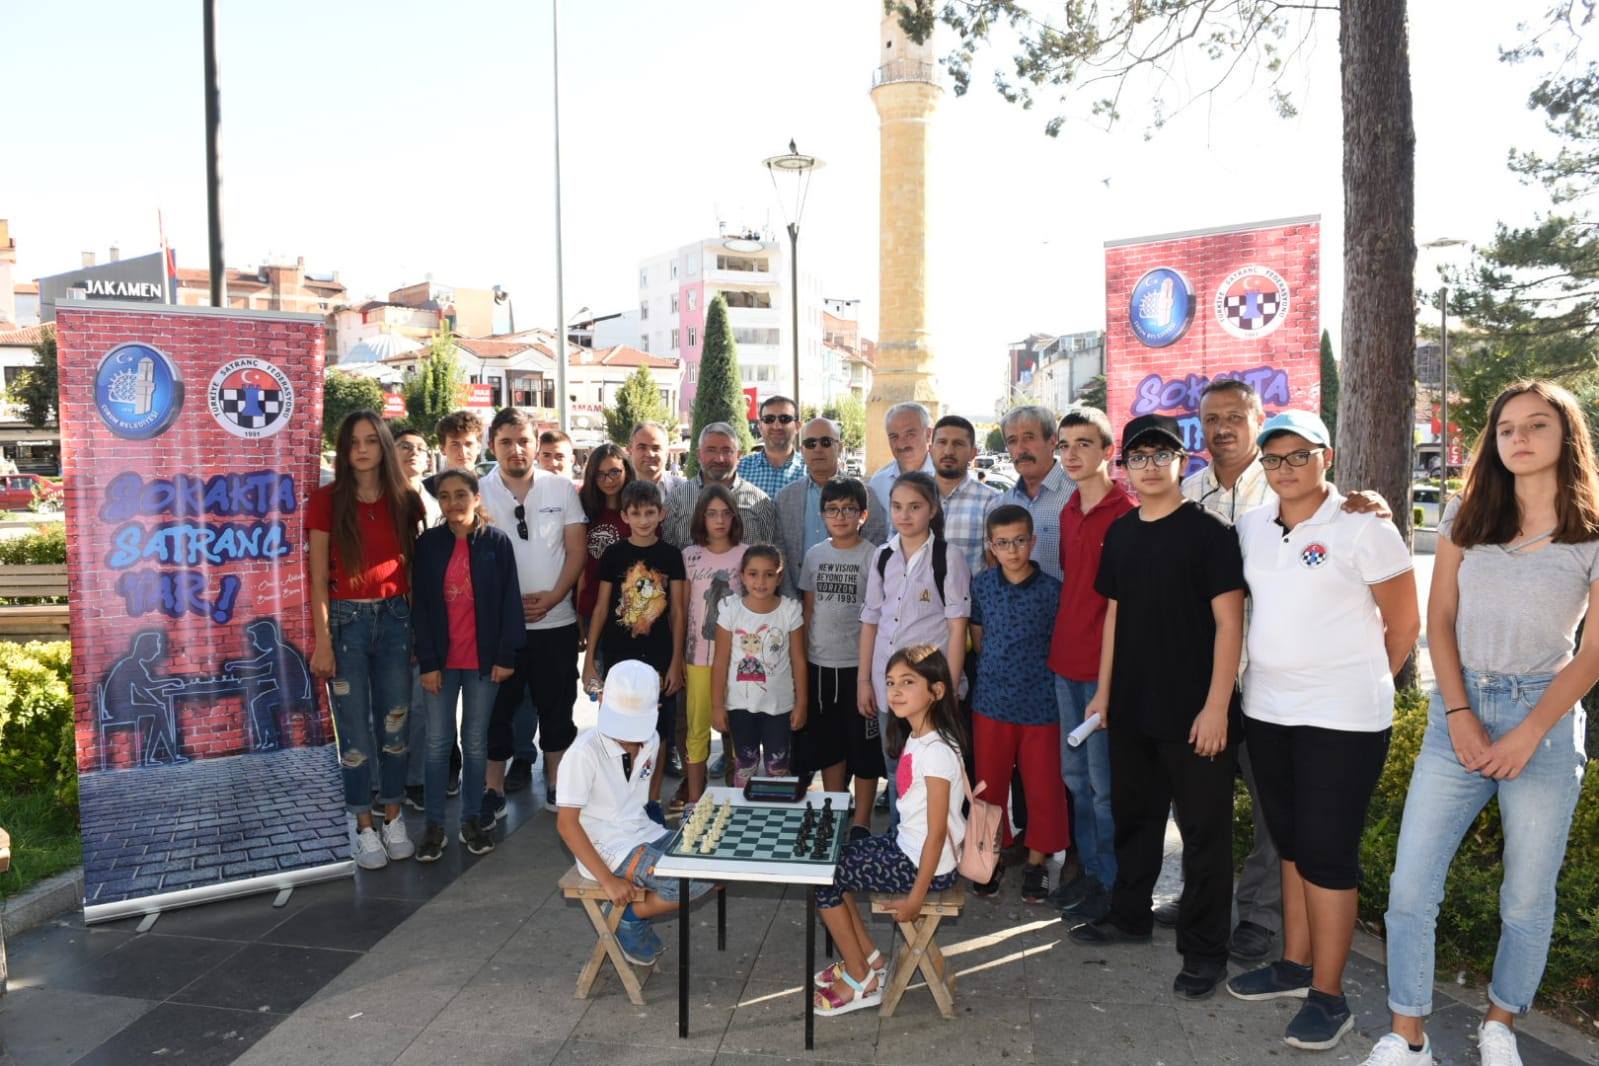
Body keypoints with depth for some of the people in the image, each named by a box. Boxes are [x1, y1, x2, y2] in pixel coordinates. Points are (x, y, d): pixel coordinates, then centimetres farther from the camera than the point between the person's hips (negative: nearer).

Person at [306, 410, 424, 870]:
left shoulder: (405, 500, 4)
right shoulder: (327, 501, -3)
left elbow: (414, 567, 9)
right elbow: (319, 578, -3)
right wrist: (322, 640, -8)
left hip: (395, 618, 2)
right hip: (346, 620, -2)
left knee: (395, 724, 8)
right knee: (355, 729, 4)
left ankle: (393, 819, 23)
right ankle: (364, 828, 17)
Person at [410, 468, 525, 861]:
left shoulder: (497, 542, -4)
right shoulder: (428, 543, -1)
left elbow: (509, 602, -4)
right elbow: (420, 606, -2)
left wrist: (506, 656, -8)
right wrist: (427, 662, -7)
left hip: (484, 659, -1)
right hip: (441, 659, 1)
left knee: (476, 741, 10)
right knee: (438, 743, 6)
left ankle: (472, 819, 22)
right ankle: (434, 824, 15)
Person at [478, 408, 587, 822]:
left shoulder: (562, 489, 2)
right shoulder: (478, 492, -1)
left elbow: (577, 550, 1)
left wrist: (552, 597, -11)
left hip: (556, 620, 1)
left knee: (556, 706, 11)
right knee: (498, 707, 8)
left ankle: (556, 785, 25)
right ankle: (494, 790, 21)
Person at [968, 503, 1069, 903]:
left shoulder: (1051, 590, -8)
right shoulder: (981, 585, 0)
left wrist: (1031, 672, -3)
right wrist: (998, 669, 7)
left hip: (1040, 705, -2)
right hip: (991, 702, 2)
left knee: (1044, 788, 7)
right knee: (989, 784, 12)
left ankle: (1036, 862, 25)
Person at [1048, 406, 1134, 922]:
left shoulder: (1126, 512, -13)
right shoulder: (1068, 512, 10)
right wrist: (1061, 642, 15)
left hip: (1106, 663, -8)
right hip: (1066, 659, 8)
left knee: (1103, 778, 3)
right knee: (1074, 772, 17)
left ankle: (1111, 881, 18)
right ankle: (1089, 868, 32)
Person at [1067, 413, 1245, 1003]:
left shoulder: (1207, 531, -9)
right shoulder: (1120, 533, 9)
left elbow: (1229, 622, -12)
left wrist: (1217, 705, -17)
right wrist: (1103, 690, 13)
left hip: (1193, 711, -6)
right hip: (1131, 707, 6)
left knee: (1204, 830, 4)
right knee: (1132, 813, 19)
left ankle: (1203, 949, 17)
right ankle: (1129, 915, 37)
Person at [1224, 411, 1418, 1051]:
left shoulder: (1362, 528, -11)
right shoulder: (1252, 527, 6)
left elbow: (1404, 625, -3)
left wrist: (1358, 683, 6)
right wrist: (1268, 678, 12)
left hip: (1342, 717, -6)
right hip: (1267, 709, 6)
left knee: (1326, 854, -1)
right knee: (1290, 844, 16)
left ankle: (1328, 997, 12)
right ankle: (1295, 966, 31)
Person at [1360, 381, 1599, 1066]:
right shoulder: (1466, 516, 6)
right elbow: (1439, 620, 5)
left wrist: (1528, 734, -11)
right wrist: (1459, 715, -5)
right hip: (1461, 710, 2)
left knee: (1527, 899, 8)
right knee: (1409, 887, -2)